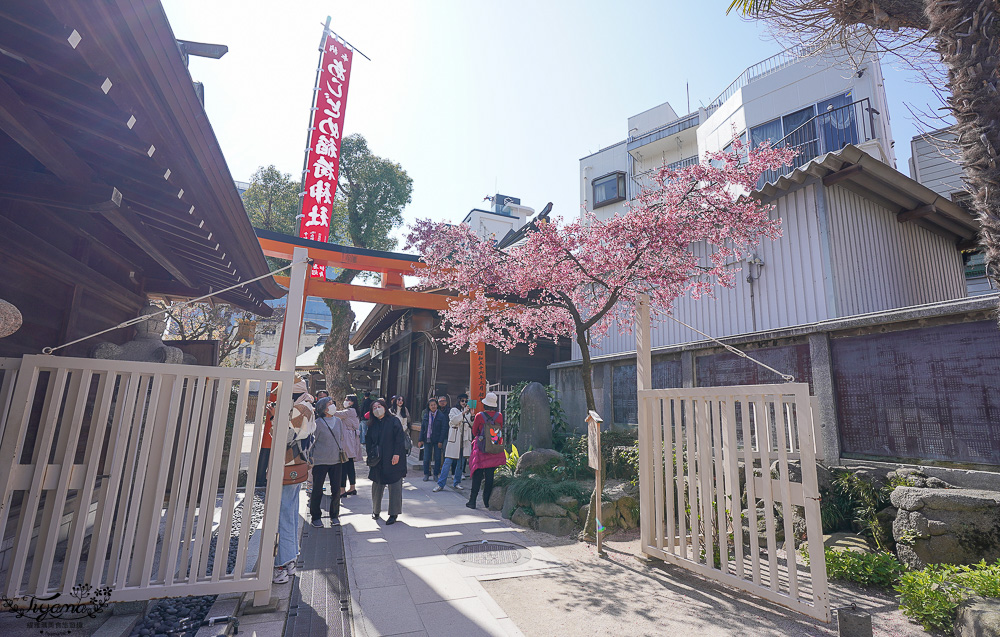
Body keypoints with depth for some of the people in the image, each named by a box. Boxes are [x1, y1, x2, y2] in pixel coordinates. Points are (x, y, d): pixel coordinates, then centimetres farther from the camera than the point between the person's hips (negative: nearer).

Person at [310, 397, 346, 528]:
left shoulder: (338, 421, 6)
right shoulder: (318, 423, -8)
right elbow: (312, 442, -2)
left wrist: (342, 452, 15)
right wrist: (310, 459, -2)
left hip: (336, 460, 4)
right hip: (320, 461, -4)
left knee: (336, 489, 6)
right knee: (317, 490, 5)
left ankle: (334, 515, 23)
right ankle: (316, 517, 22)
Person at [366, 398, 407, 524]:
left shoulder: (393, 421, -5)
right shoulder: (372, 425, 11)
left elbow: (399, 438, -9)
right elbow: (369, 442, 15)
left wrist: (397, 454, -16)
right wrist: (370, 456, 6)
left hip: (393, 459, -5)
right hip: (378, 461, 5)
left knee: (394, 486, -1)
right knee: (377, 485, 11)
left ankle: (394, 514, 9)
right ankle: (376, 511, 29)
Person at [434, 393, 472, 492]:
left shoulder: (468, 412, 13)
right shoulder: (454, 410, 3)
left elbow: (472, 425, 5)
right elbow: (452, 421, -15)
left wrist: (471, 415, -11)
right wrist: (463, 413, -23)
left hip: (465, 440, 4)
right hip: (454, 439, -3)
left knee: (461, 462, 8)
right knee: (448, 462, -5)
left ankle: (457, 482, 20)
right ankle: (440, 484, -1)